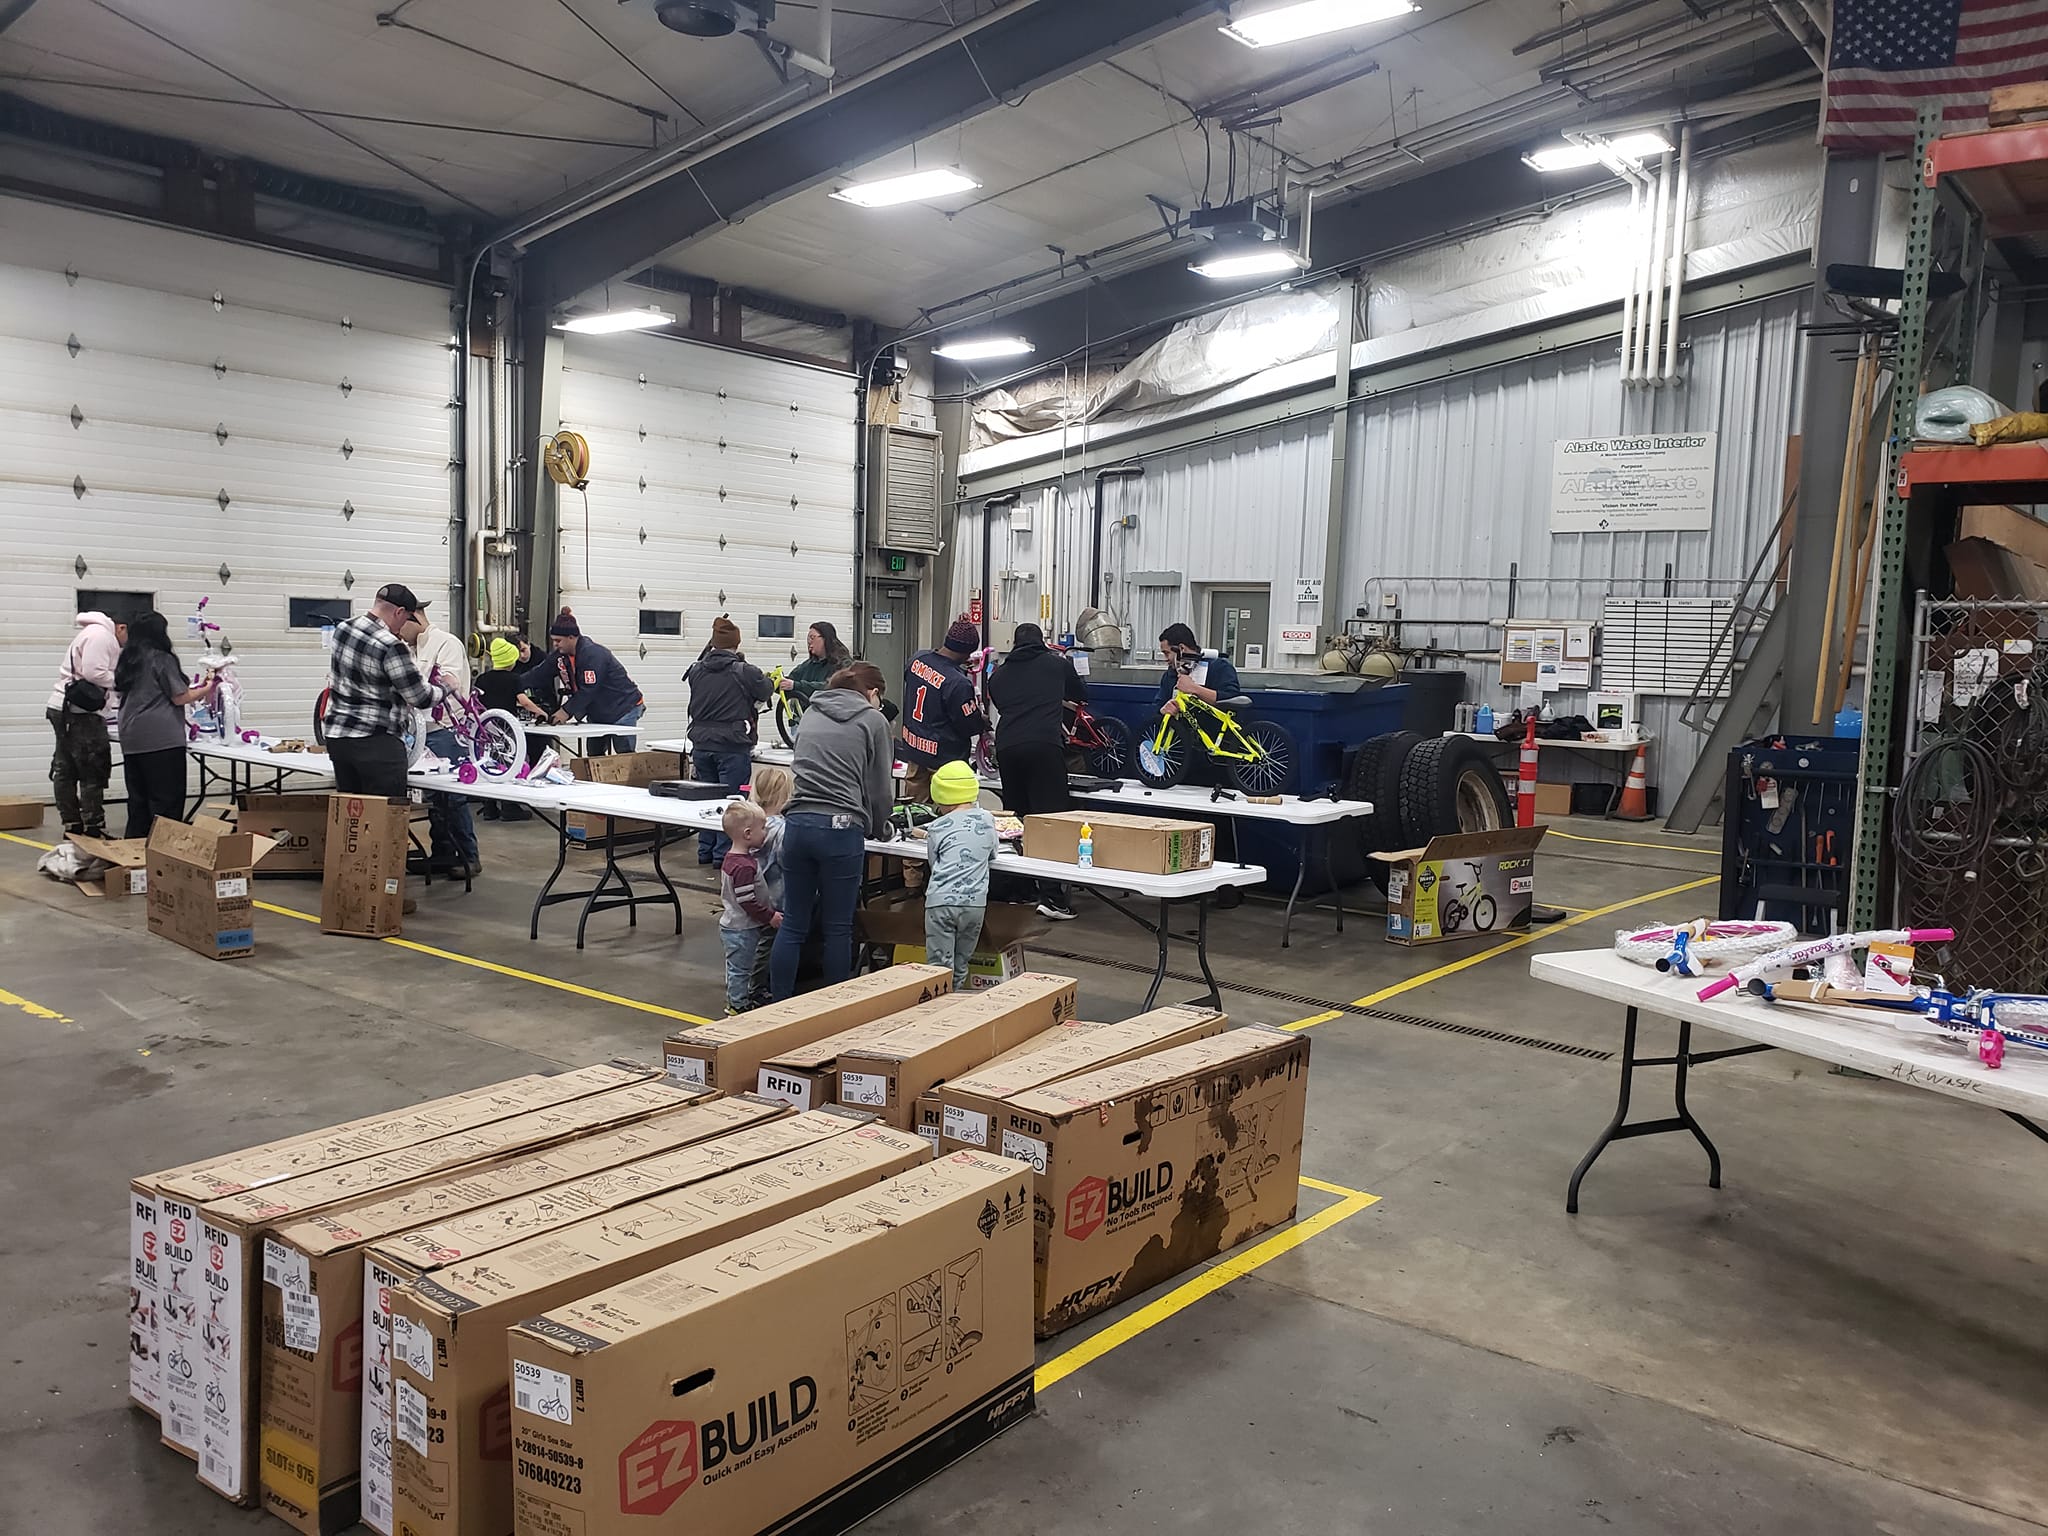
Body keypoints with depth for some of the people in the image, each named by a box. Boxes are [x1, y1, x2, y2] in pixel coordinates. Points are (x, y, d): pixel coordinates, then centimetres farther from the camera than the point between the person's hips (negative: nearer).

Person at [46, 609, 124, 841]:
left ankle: (72, 827, 19)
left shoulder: (94, 633, 21)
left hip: (64, 709, 11)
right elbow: (94, 673, -20)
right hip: (80, 714, -11)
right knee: (93, 774, -6)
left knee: (66, 771, 12)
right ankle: (94, 830, -3)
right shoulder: (101, 635, -11)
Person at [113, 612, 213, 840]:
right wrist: (205, 690, 10)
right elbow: (180, 697, -7)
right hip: (161, 739, -8)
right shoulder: (162, 659, -8)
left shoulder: (127, 661, 14)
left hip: (132, 740, 8)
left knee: (138, 801, 13)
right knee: (167, 803, -4)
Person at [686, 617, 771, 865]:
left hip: (701, 744, 5)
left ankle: (706, 851, 19)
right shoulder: (744, 672, -11)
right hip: (733, 746, -5)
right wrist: (763, 679, 23)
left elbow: (696, 705, 13)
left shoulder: (696, 671, 5)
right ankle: (724, 853, 2)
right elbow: (766, 693, 3)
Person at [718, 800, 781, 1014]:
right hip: (741, 929, -10)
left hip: (733, 923, 10)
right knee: (740, 968, 3)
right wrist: (770, 916, -18)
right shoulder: (744, 866, -27)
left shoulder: (731, 857, 4)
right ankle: (738, 1006, 14)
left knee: (739, 967, 20)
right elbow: (747, 902, -27)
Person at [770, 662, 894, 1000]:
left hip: (798, 823, 5)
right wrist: (879, 829, 23)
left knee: (792, 925, 10)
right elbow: (879, 789, 5)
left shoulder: (810, 714, 19)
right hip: (841, 829, -4)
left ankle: (777, 1006, 14)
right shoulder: (872, 721, 4)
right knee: (838, 928, 5)